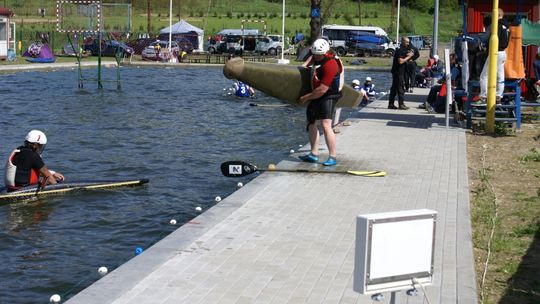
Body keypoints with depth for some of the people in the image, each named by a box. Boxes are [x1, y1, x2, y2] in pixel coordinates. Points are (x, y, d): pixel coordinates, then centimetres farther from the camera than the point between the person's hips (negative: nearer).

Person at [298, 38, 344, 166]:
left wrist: (306, 97, -15)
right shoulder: (319, 55, 2)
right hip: (318, 96, 10)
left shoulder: (330, 65, -26)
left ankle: (333, 157, -19)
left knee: (325, 125, -21)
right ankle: (314, 154, 21)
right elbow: (312, 58, 33)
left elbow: (322, 90, -26)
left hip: (329, 97, -10)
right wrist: (304, 65, 17)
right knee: (311, 122, 14)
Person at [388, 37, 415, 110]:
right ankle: (401, 104, -5)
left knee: (394, 88, 11)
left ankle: (391, 104, 14)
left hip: (398, 72, 10)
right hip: (398, 72, -10)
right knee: (401, 88, -7)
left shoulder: (403, 50, 16)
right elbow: (400, 61, -23)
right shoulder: (400, 50, -15)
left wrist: (409, 55, 7)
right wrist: (408, 56, -16)